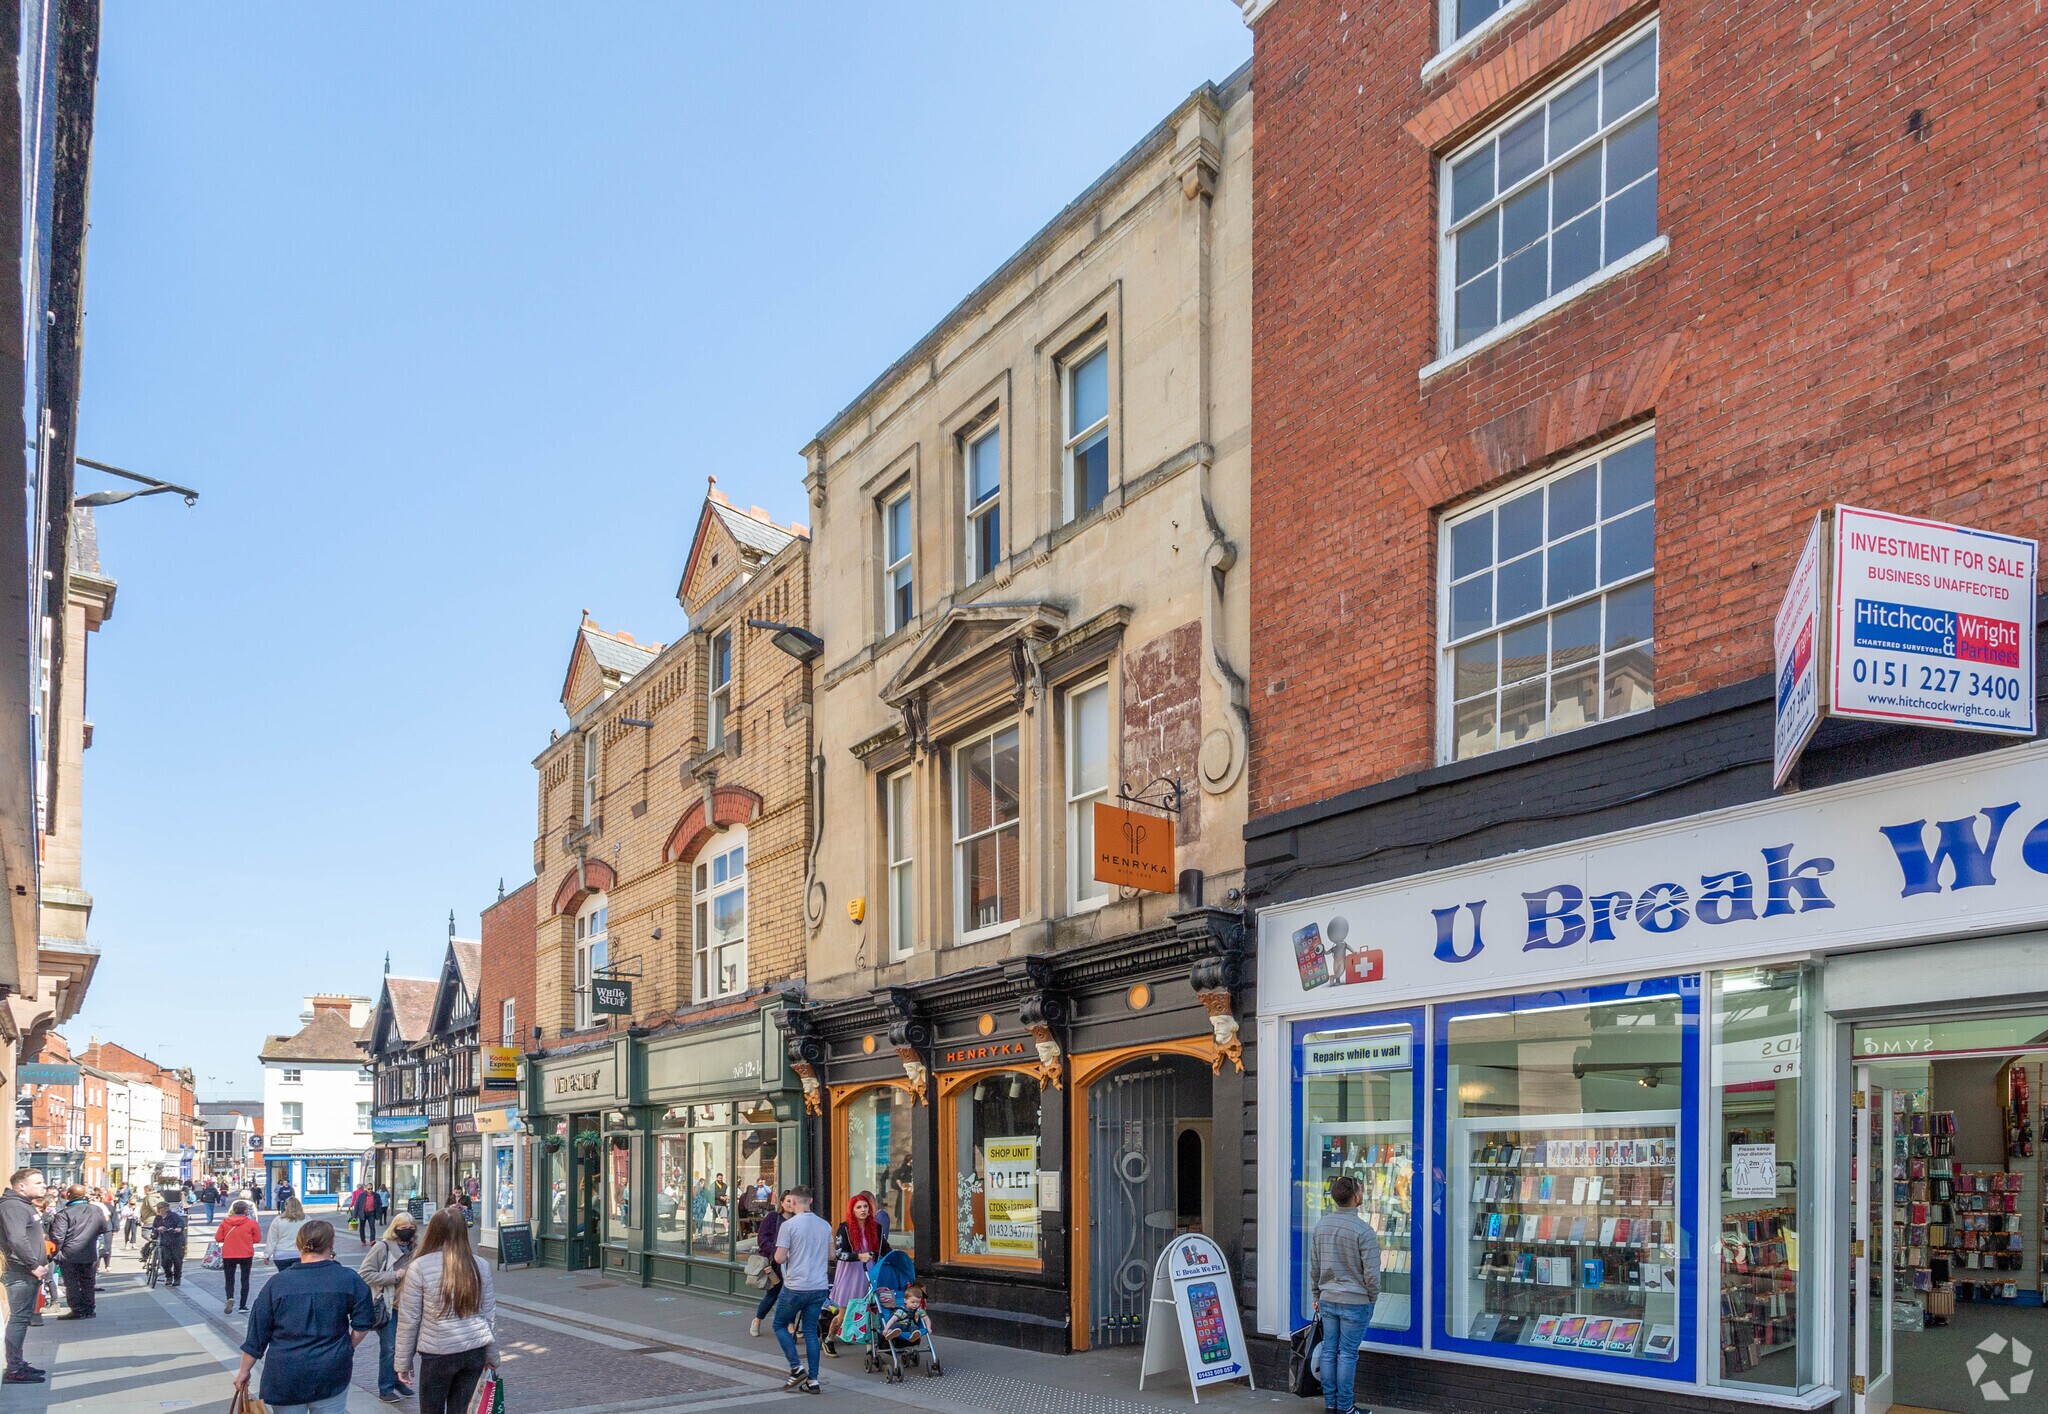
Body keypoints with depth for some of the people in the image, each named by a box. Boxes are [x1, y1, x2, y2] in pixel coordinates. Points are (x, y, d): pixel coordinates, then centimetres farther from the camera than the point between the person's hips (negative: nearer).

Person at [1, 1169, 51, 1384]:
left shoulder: (26, 1205, 18)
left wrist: (41, 1263, 17)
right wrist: (34, 1266, -22)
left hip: (29, 1273, 11)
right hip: (21, 1273, -11)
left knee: (23, 1318, 15)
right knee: (19, 1319, -8)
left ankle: (18, 1364, 23)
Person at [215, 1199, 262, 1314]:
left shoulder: (225, 1222, -3)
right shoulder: (251, 1223, -8)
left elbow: (218, 1238, -1)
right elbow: (257, 1239, -3)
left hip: (228, 1256, 1)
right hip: (246, 1255, -1)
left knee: (229, 1280, 9)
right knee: (245, 1280, 11)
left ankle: (230, 1298, -20)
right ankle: (243, 1305, 9)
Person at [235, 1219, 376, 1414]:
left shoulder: (277, 1283, -3)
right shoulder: (349, 1279, -5)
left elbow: (257, 1333, 1)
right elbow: (362, 1324, -4)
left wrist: (244, 1371, 11)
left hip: (285, 1376, 0)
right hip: (332, 1373, 0)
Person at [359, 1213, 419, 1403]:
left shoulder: (414, 1250, 9)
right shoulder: (383, 1248, -11)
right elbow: (365, 1273, -16)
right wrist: (394, 1276, -19)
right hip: (386, 1306, -6)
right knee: (389, 1349, -5)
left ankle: (398, 1381, 30)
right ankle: (385, 1389, 7)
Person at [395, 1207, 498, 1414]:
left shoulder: (420, 1267, -9)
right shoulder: (480, 1266, 1)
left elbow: (409, 1319, -6)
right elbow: (490, 1314, 8)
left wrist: (403, 1361, 4)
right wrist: (492, 1356, 18)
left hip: (438, 1354, -4)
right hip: (476, 1351, 4)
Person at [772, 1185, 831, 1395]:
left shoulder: (789, 1225, -12)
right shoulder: (825, 1226, 6)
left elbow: (779, 1258, -13)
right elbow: (831, 1255, 15)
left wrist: (781, 1253, 8)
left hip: (795, 1287, -5)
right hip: (819, 1287, 5)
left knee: (780, 1325, 13)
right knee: (810, 1331, 12)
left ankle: (797, 1369, 1)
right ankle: (812, 1380, 8)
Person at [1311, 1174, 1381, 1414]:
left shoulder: (1321, 1225, 3)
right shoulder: (1363, 1230, -16)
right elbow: (1371, 1272, -14)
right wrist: (1372, 1298, 2)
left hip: (1327, 1301, 5)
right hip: (1356, 1302, -5)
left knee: (1329, 1351, 10)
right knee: (1347, 1354, 0)